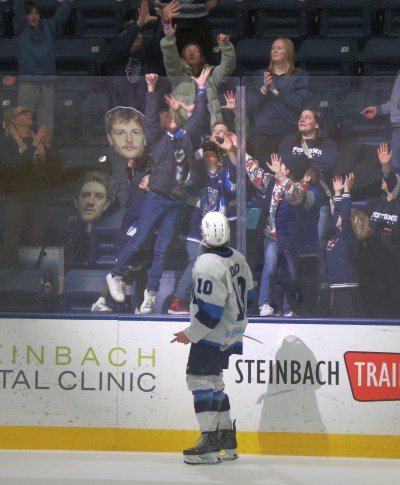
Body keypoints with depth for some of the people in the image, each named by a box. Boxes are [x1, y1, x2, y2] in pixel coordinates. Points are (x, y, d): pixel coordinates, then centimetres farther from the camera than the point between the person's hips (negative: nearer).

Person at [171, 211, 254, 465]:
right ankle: (227, 438, 19)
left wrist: (191, 335, -12)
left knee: (199, 380, -6)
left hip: (211, 338, -9)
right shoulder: (238, 258, 5)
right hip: (234, 337, 9)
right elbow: (248, 295, 15)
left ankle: (210, 442, -11)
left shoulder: (207, 265, -22)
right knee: (217, 382, 17)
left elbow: (209, 311, -23)